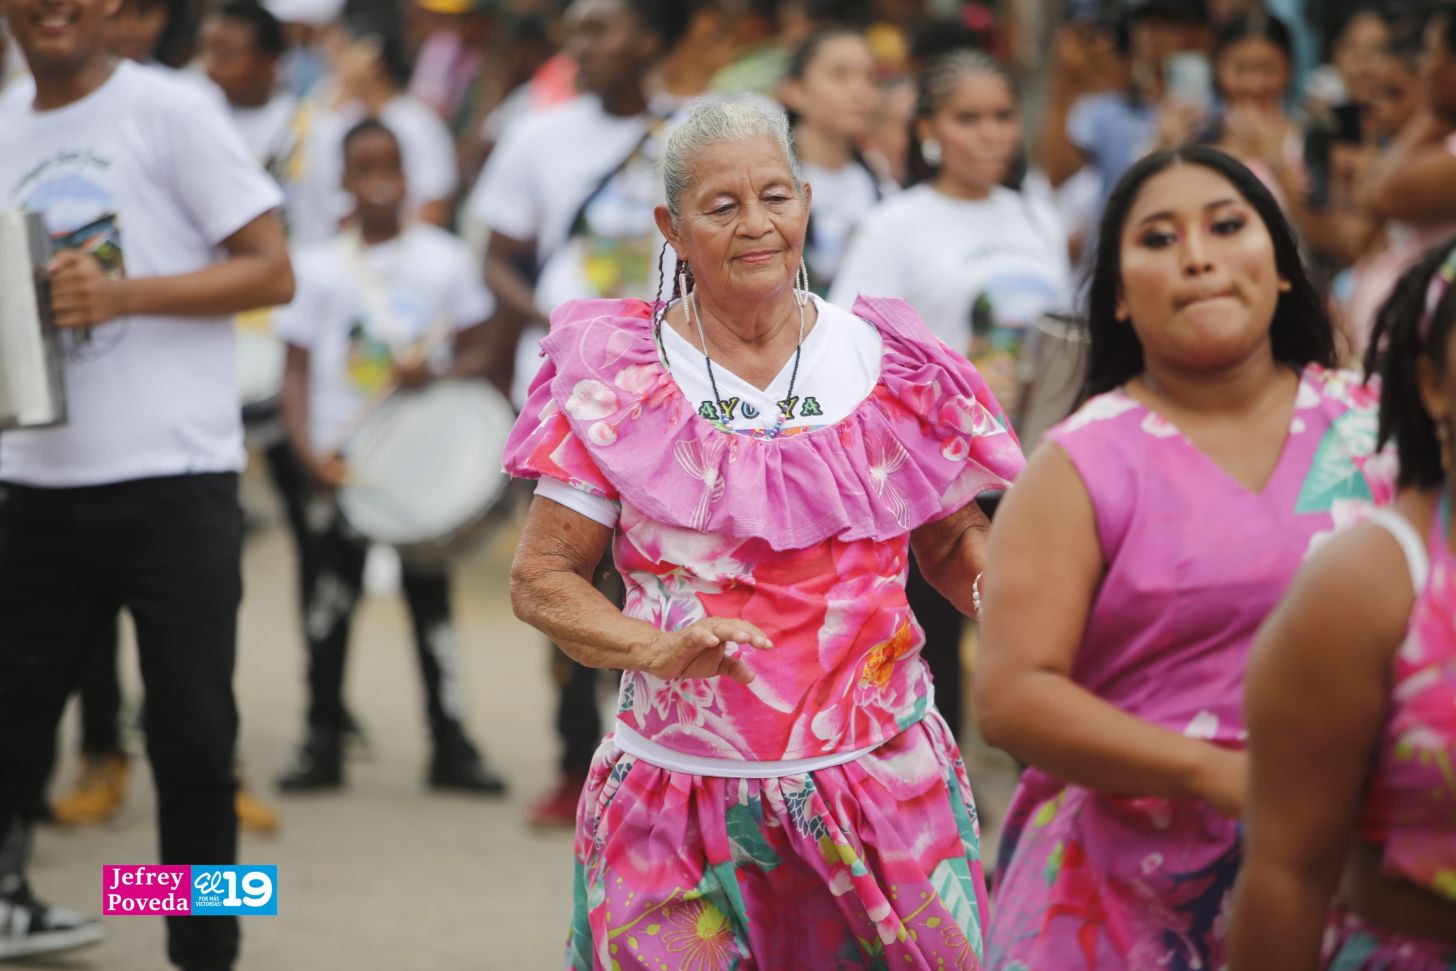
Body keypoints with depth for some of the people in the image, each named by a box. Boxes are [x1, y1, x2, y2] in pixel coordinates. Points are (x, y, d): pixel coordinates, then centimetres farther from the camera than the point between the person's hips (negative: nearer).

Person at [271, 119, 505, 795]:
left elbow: (477, 349, 7)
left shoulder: (444, 260, 2)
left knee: (430, 598, 4)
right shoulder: (318, 269, 2)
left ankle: (451, 744, 10)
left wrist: (439, 375, -15)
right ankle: (323, 743, 13)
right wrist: (309, 452, -13)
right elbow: (297, 369, 0)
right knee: (329, 600, 3)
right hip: (340, 458, 0)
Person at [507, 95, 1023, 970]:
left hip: (883, 785, 1)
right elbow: (541, 579, -1)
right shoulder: (617, 381, 0)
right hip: (681, 798, -1)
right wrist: (655, 649, -18)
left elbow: (954, 542, 14)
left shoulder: (891, 366, 5)